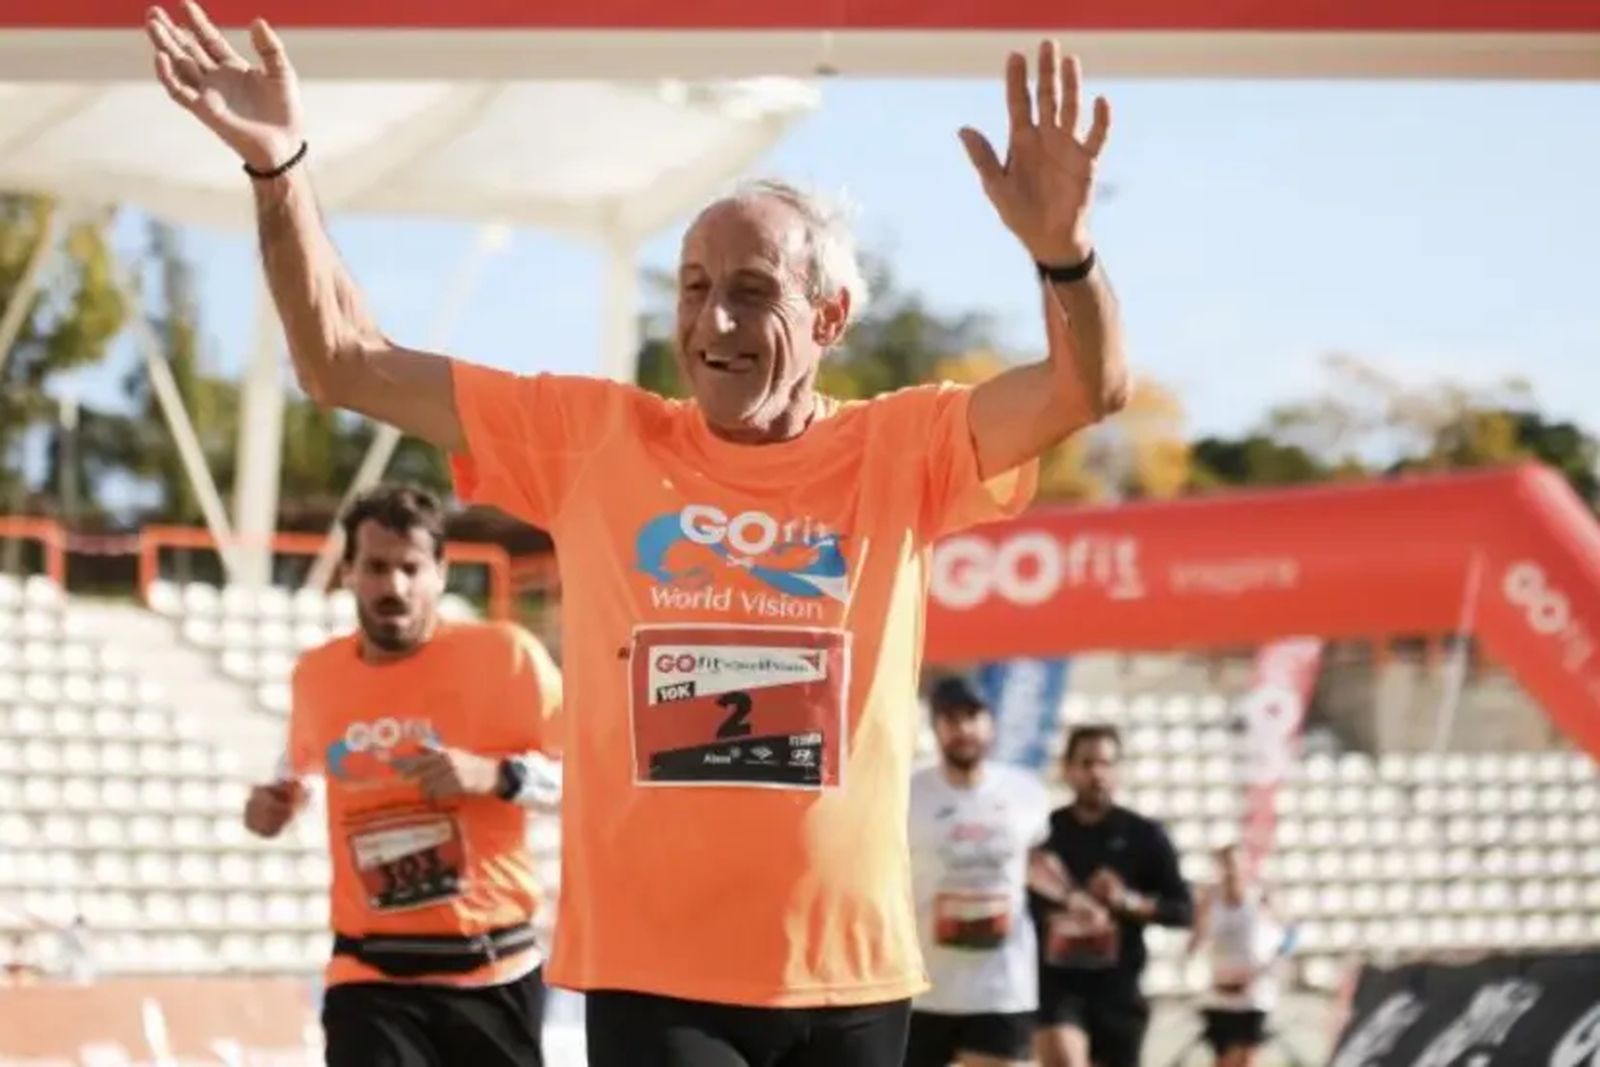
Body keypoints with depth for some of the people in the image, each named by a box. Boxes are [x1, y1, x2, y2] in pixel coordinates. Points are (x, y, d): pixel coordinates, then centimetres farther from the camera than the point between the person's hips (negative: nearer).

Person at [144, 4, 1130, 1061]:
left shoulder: (898, 451, 2)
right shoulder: (592, 439, 4)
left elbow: (1091, 388, -12)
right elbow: (343, 361, 4)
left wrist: (1060, 247, -32)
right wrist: (280, 169, -7)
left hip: (847, 971, 1)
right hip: (651, 971, -1)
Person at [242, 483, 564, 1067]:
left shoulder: (504, 654, -8)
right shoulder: (317, 674, 4)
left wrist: (498, 776, -23)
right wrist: (280, 802, 5)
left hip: (493, 971, -1)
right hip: (372, 975, 1)